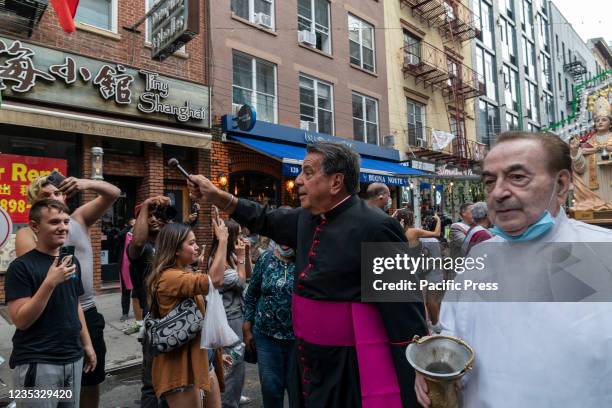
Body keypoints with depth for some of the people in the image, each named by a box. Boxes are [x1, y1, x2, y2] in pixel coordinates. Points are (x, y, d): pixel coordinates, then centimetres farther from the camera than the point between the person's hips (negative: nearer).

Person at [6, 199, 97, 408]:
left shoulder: (72, 261, 6)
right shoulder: (21, 266, -11)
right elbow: (20, 320, -16)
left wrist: (87, 344, 13)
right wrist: (50, 282, -25)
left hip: (73, 359, 6)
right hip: (37, 363, -6)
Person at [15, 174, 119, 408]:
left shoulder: (80, 219, 2)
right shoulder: (28, 234, -5)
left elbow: (113, 194, -8)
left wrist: (87, 183, -25)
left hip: (88, 314, 3)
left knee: (92, 381, 19)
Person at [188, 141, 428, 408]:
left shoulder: (374, 228, -21)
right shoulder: (307, 218, 3)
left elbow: (405, 310, -20)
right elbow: (266, 220, 20)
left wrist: (416, 381, -16)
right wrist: (215, 195, 16)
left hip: (353, 370, -7)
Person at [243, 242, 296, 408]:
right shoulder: (265, 259, -1)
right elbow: (251, 294, 6)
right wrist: (247, 329, 7)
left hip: (298, 337, -2)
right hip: (266, 336, 3)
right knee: (270, 387, 14)